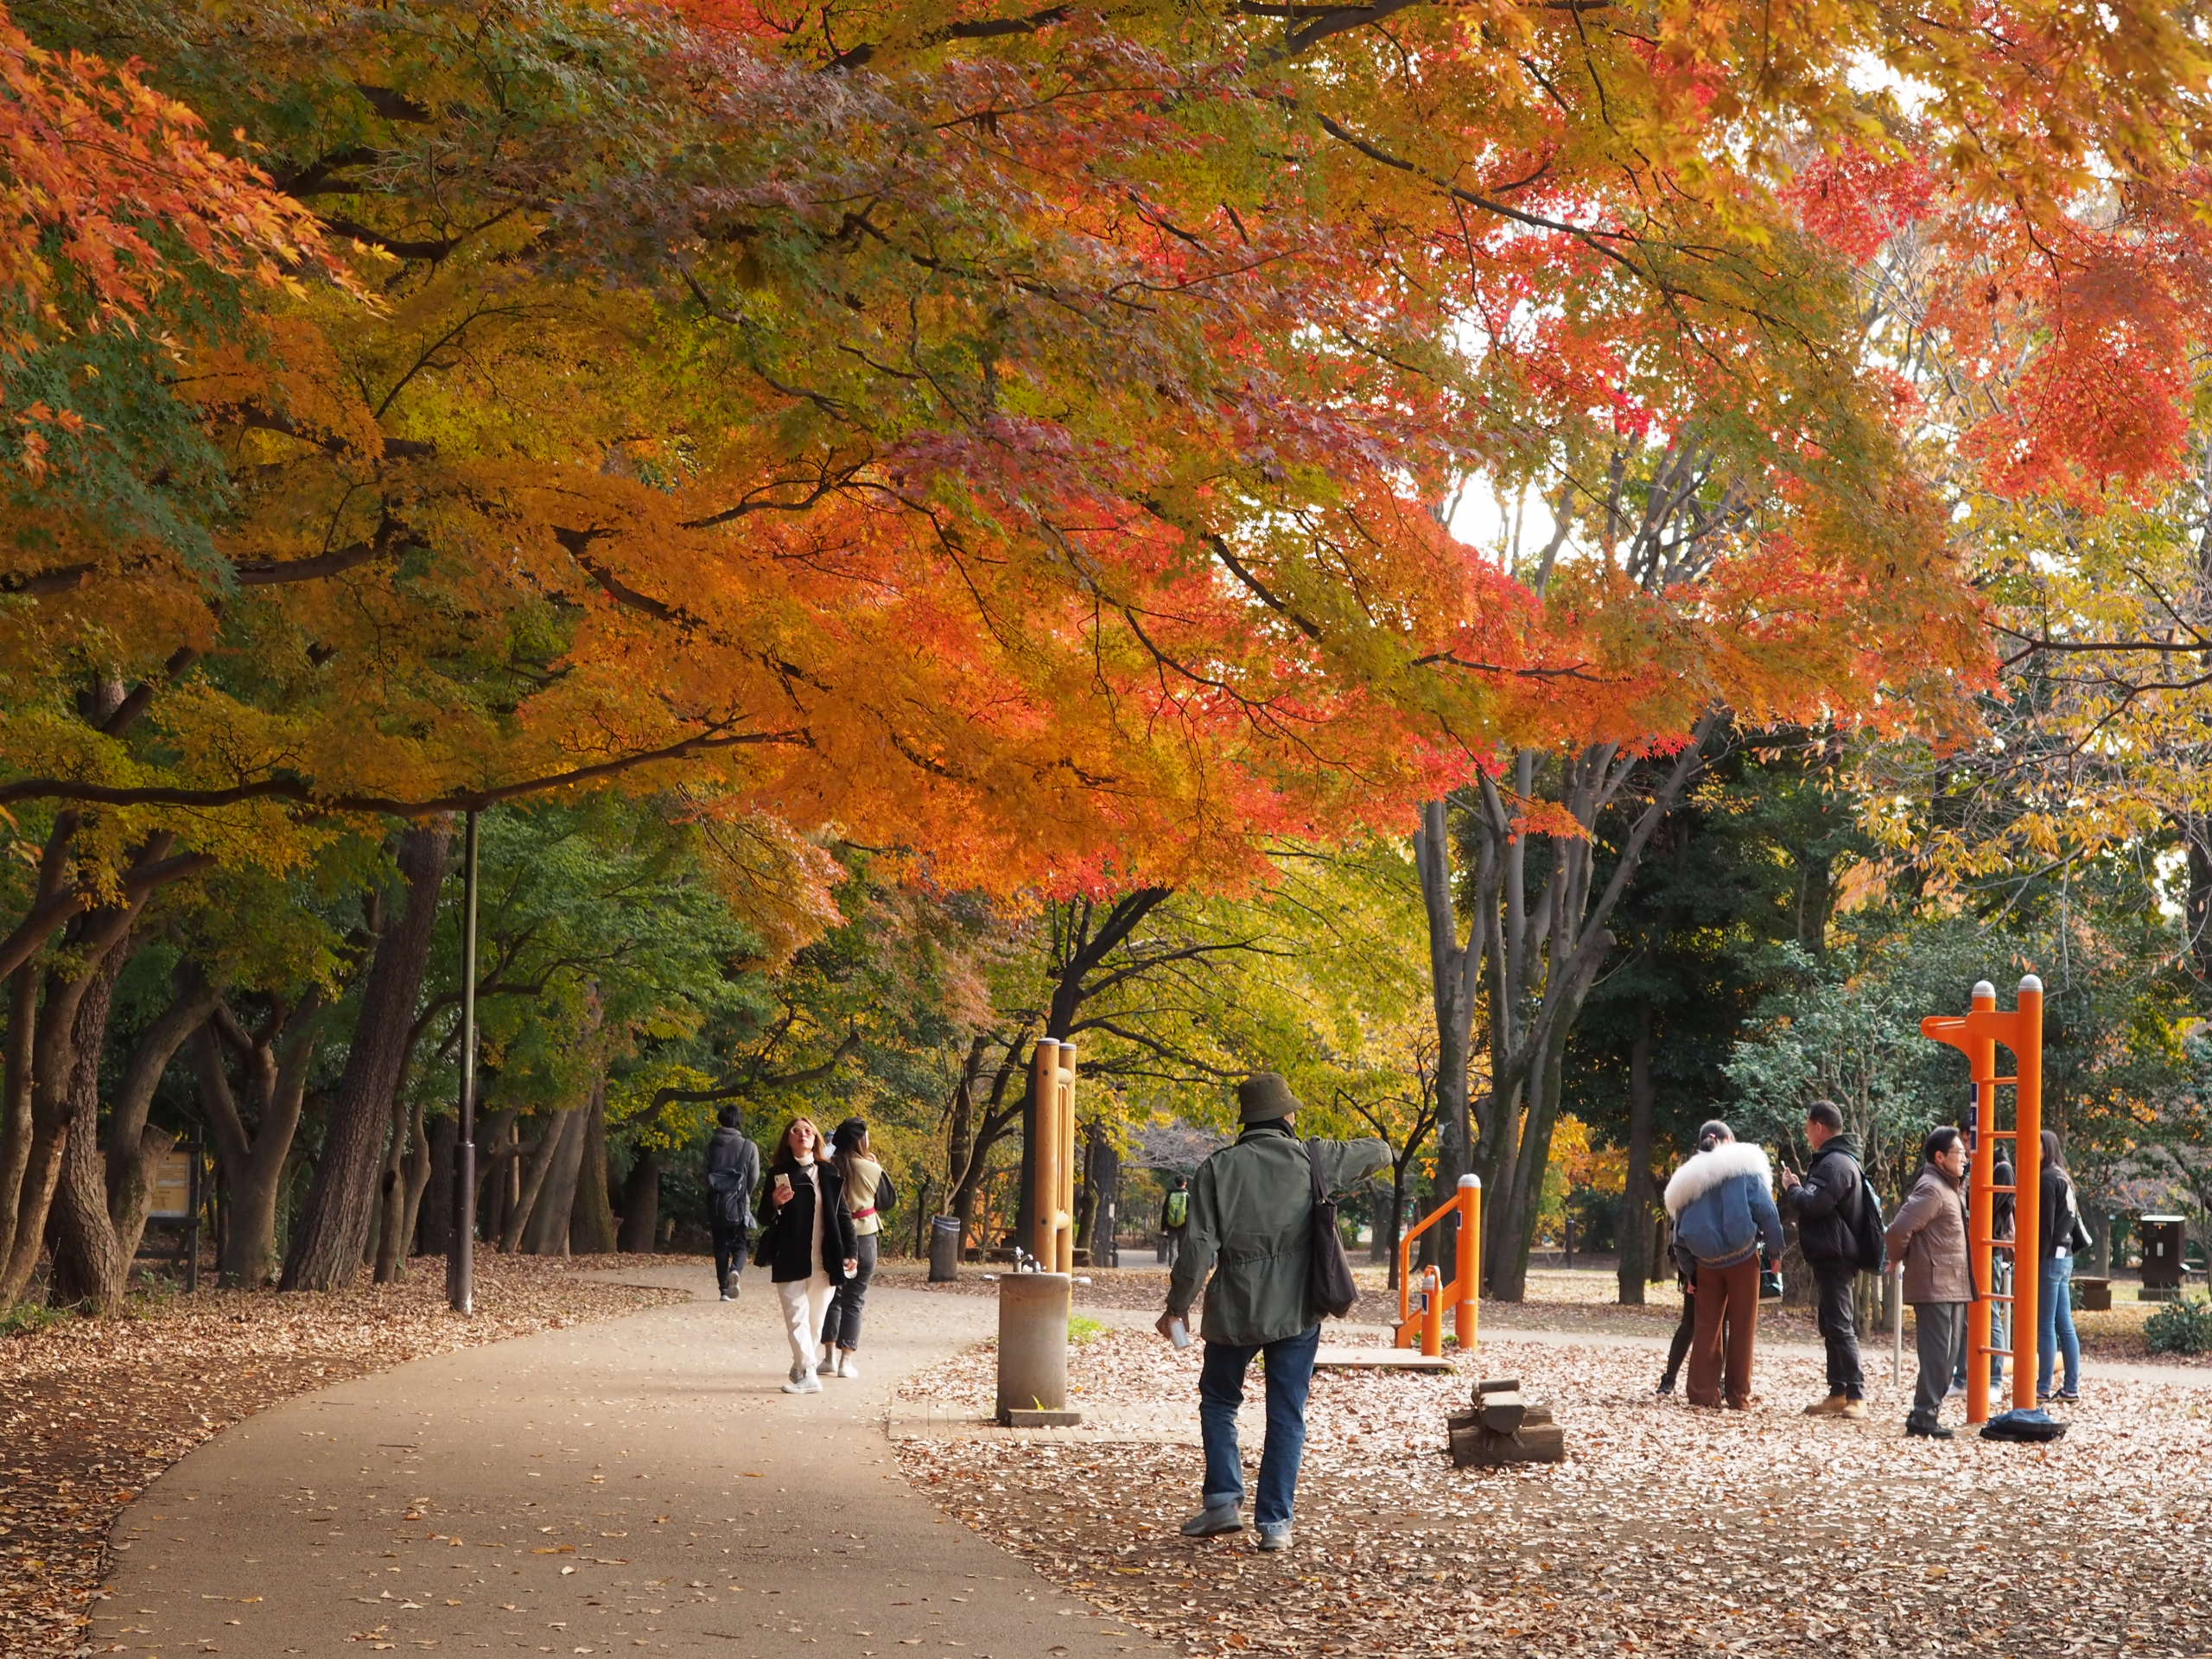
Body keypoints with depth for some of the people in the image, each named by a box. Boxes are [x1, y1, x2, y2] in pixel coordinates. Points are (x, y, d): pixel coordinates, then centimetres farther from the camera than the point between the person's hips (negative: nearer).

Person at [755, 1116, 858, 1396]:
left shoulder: (829, 1173, 9)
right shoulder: (779, 1174, 1)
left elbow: (842, 1213, 12)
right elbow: (765, 1216, 2)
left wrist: (850, 1251, 6)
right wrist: (775, 1204, -20)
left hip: (825, 1260, 3)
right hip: (790, 1260, -3)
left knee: (816, 1319, 8)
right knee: (797, 1317, -8)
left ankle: (800, 1368, 21)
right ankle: (807, 1375, -10)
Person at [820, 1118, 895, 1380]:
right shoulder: (872, 1170, -8)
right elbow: (889, 1200, 6)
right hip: (864, 1238, -1)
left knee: (832, 1297, 14)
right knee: (854, 1300, 6)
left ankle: (829, 1357, 7)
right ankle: (847, 1360, 2)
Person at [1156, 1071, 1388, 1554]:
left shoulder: (1218, 1169, -5)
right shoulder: (1314, 1161, -1)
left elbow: (1199, 1247, -8)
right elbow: (1379, 1153, 15)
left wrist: (1177, 1305, 2)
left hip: (1234, 1312, 0)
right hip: (1297, 1312, 1)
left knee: (1218, 1402, 19)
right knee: (1287, 1416, 7)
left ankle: (1224, 1501, 9)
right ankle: (1275, 1522, 4)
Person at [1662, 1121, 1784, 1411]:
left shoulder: (1688, 1177, 11)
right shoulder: (1744, 1164, -1)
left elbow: (1680, 1230, 11)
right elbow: (1765, 1209, -9)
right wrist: (1775, 1249, -1)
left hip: (1706, 1260, 4)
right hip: (1742, 1256, -3)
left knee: (1707, 1325, 9)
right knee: (1742, 1326, 3)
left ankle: (1703, 1392, 3)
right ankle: (1739, 1395, 2)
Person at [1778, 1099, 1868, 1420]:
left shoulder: (1836, 1164, -16)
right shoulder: (1836, 1159, 19)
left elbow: (1813, 1204, -24)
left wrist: (1791, 1189, -7)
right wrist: (1796, 1189, 10)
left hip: (1834, 1257, -11)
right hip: (1831, 1257, 11)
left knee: (1839, 1326, -13)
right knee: (1832, 1325, 14)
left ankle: (1856, 1396, -15)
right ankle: (1839, 1393, 19)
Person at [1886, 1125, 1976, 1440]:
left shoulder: (1952, 1188, 17)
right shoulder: (1932, 1190, -16)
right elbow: (1899, 1229, -23)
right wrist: (1898, 1260, -8)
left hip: (1953, 1286, 10)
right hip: (1934, 1286, -10)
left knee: (1948, 1351, 13)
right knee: (1936, 1352, -9)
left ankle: (1926, 1412, 20)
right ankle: (1924, 1417, -7)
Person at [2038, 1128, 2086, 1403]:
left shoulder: (2047, 1179, -12)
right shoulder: (2063, 1179, 16)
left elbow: (2045, 1225, -16)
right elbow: (2073, 1221, 18)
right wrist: (2070, 1249, 17)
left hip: (2050, 1257, -9)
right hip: (2065, 1257, 9)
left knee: (2045, 1326, -6)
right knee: (2065, 1326, 9)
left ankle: (2043, 1388, -5)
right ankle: (2072, 1387, 10)